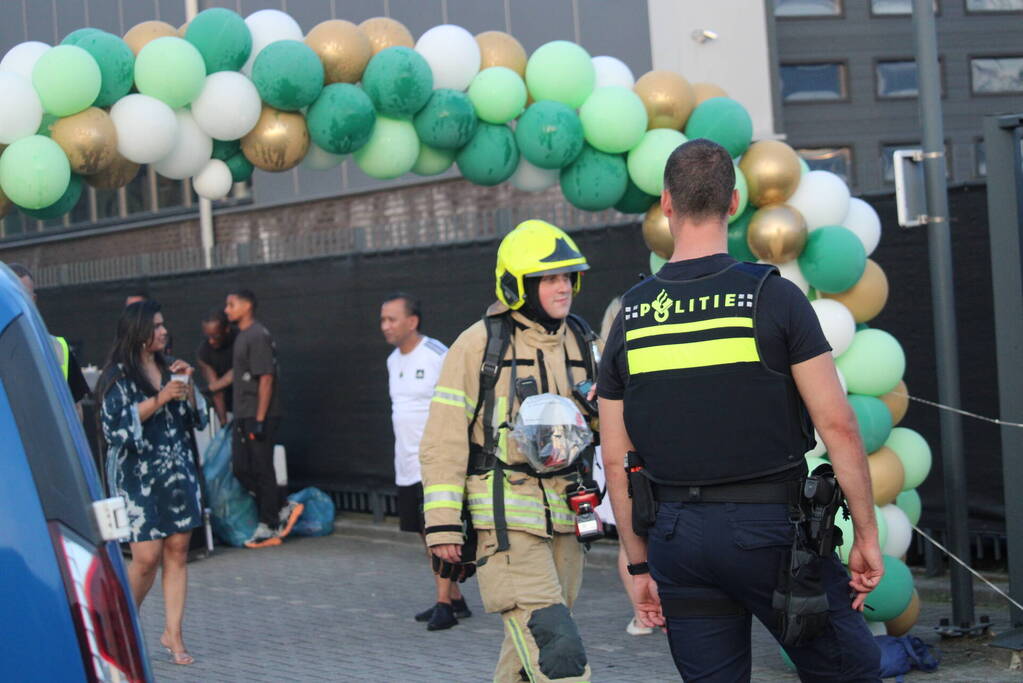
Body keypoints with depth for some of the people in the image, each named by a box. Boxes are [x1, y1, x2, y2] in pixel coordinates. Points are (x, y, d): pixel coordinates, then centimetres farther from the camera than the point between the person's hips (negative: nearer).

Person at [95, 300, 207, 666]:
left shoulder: (170, 367, 13)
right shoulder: (118, 376, -4)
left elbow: (196, 418, 13)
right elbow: (113, 427, -14)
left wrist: (188, 386, -4)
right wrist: (158, 401, -19)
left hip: (177, 471, 5)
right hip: (137, 475, -5)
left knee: (177, 551, 2)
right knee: (147, 557, -8)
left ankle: (173, 633, 9)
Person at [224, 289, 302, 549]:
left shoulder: (258, 336, -14)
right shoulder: (242, 336, 16)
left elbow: (266, 378, -18)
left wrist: (260, 420, -21)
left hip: (260, 417, -9)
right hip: (244, 417, 10)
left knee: (262, 471, -3)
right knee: (241, 469, 8)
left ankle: (268, 528, 6)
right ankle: (285, 508, 17)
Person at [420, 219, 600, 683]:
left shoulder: (582, 342, 10)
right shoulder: (478, 345, -6)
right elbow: (444, 440, -7)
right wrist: (443, 525, -11)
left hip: (564, 518, 6)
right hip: (506, 518, -6)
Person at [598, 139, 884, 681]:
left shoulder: (630, 316, 4)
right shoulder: (773, 297, -7)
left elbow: (615, 459, 7)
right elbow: (837, 425, -9)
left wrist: (640, 564, 15)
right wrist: (867, 534, -1)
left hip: (676, 534, 4)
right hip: (769, 527, -4)